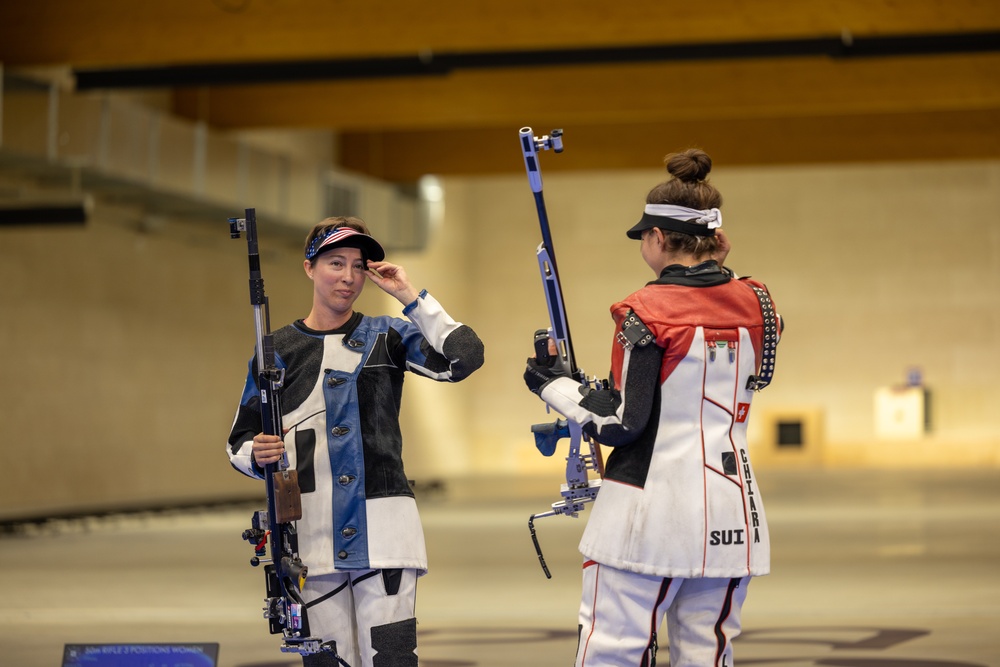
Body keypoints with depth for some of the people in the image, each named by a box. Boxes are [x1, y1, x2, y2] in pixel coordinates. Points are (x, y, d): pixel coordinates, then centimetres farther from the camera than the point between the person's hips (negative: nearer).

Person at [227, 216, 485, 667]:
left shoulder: (387, 337, 8)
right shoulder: (278, 351, 9)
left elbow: (464, 357, -8)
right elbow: (239, 444, 12)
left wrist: (410, 297, -6)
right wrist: (257, 455, -11)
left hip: (383, 532, -1)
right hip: (312, 539, 1)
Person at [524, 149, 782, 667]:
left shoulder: (647, 312, -11)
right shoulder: (754, 304, 4)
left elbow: (620, 424, -12)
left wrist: (553, 385, 4)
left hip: (649, 509, -5)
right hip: (728, 511, 5)